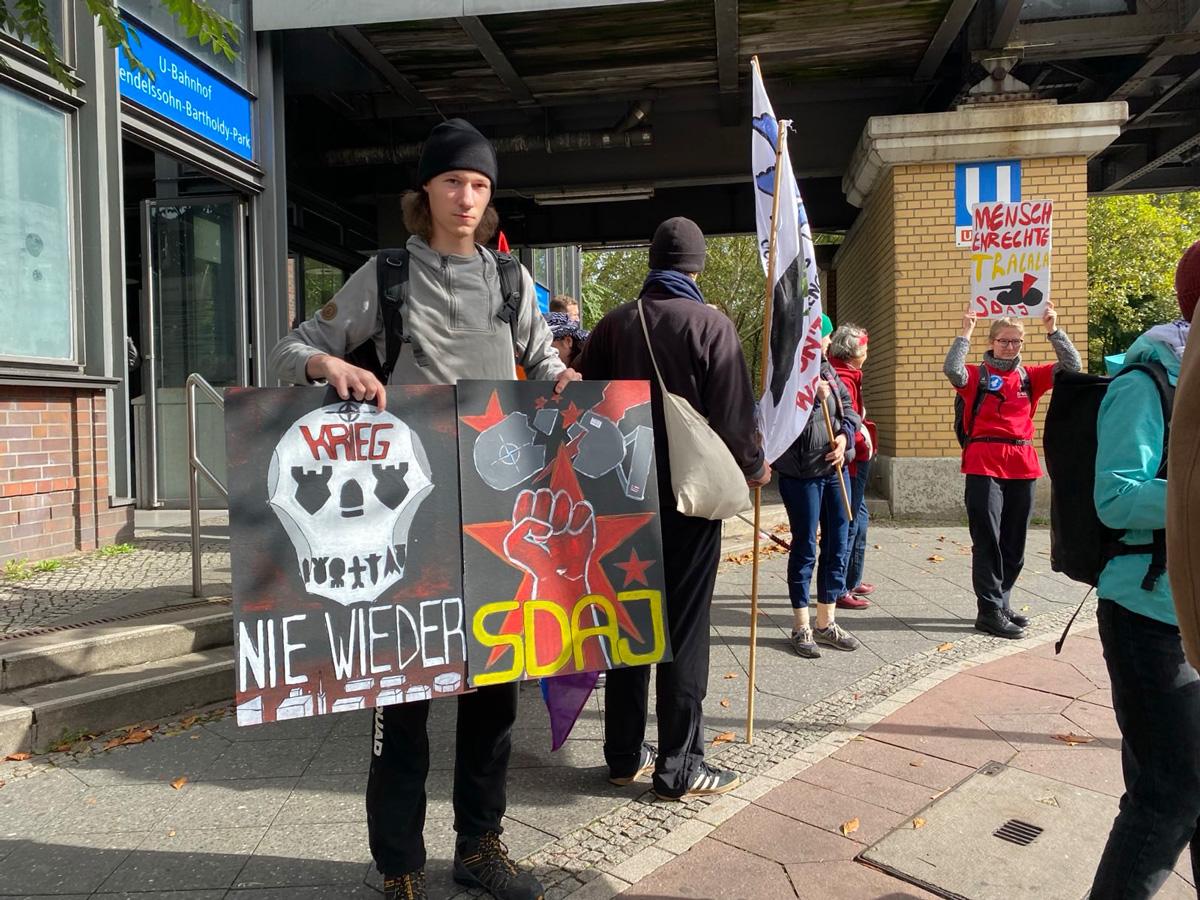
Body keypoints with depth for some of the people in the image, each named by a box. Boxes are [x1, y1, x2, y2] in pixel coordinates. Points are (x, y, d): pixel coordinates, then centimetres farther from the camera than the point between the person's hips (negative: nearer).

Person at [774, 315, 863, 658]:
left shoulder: (828, 372, 10)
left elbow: (849, 408, 14)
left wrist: (845, 436, -4)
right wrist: (814, 398, -23)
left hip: (835, 469, 7)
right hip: (801, 473, -7)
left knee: (837, 545, 10)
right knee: (805, 548, 1)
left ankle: (826, 622, 24)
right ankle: (801, 627, 14)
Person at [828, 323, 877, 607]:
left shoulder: (845, 374, 16)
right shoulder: (843, 378, -17)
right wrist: (864, 445, -14)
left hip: (855, 461, 11)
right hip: (850, 461, -11)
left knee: (859, 517, 20)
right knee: (848, 524, -6)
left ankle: (851, 580, 33)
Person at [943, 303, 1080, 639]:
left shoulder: (1030, 376, 13)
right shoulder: (976, 375, 1)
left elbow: (1072, 366, 5)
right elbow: (951, 370, -19)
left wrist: (1053, 331, -3)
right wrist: (965, 333, -17)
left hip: (1022, 465, 5)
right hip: (984, 464, -5)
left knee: (1014, 541, 11)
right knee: (988, 539, -4)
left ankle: (1001, 602, 25)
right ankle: (989, 611, 0)